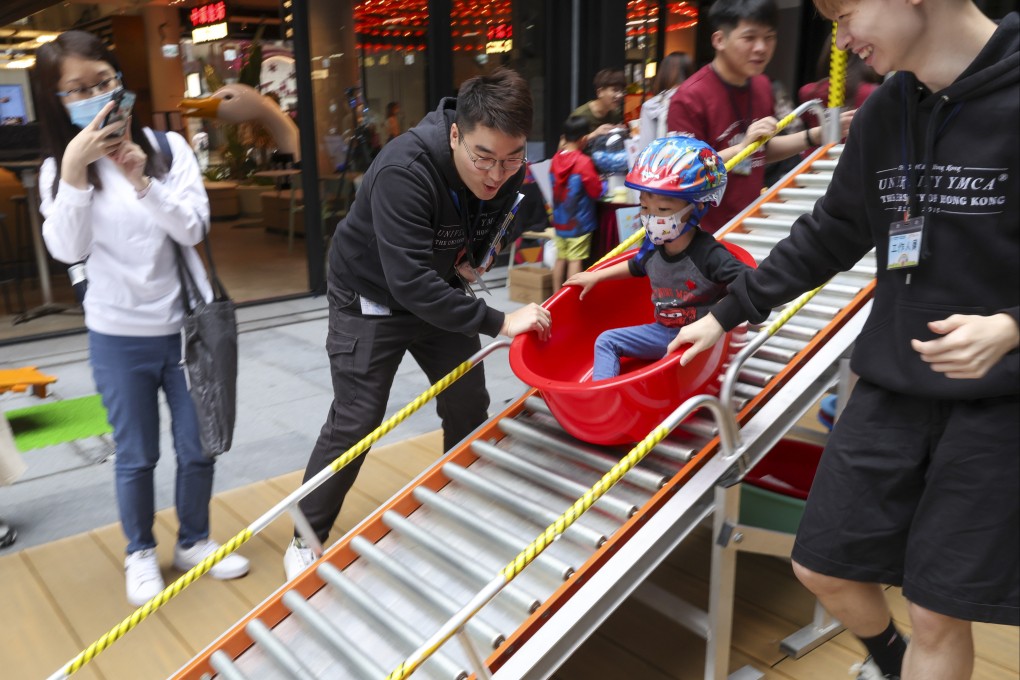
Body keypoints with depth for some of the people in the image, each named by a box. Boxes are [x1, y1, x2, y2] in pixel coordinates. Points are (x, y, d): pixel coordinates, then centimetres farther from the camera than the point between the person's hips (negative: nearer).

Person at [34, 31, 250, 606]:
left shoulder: (169, 147, -4)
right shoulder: (60, 168, -2)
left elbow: (193, 228, -12)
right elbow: (68, 249, -16)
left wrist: (142, 182, -25)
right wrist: (75, 172, -26)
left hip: (186, 326, 1)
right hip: (118, 338, 0)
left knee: (197, 448, 12)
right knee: (136, 456, 12)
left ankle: (195, 541, 34)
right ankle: (141, 553, 33)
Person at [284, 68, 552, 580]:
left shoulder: (506, 169, -14)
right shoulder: (404, 172, -37)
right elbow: (409, 282, -42)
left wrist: (474, 257, -4)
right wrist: (498, 322, -41)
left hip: (438, 295, 6)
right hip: (372, 298, -6)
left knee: (469, 407, 9)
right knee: (354, 423, -4)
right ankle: (306, 541, 16)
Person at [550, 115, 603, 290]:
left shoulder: (556, 159, 2)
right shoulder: (584, 162, -16)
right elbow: (597, 191, -13)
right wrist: (601, 182, 8)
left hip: (560, 220, 6)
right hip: (579, 221, -6)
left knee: (560, 259, 13)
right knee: (575, 260, -1)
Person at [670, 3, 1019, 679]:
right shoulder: (885, 111, 4)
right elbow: (830, 235, 14)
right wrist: (728, 313, 17)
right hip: (893, 382, 5)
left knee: (939, 615, 5)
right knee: (824, 568, 12)